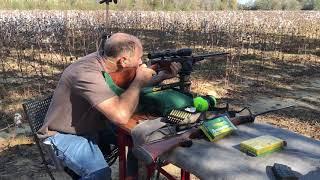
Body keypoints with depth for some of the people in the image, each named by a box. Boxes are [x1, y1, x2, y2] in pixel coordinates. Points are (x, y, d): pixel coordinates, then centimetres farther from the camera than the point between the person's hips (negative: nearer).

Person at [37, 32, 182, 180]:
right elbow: (121, 116, -44)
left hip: (93, 126, 8)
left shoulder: (105, 59, -8)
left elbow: (135, 86, 9)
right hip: (65, 135, -8)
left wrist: (163, 75, -5)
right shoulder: (87, 73, -34)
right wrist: (139, 80, -28)